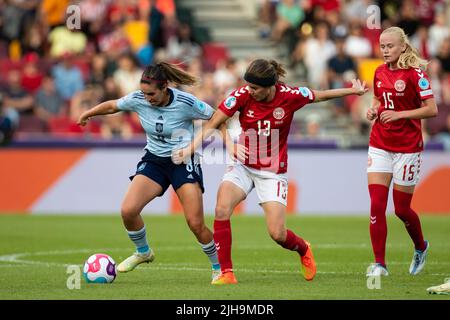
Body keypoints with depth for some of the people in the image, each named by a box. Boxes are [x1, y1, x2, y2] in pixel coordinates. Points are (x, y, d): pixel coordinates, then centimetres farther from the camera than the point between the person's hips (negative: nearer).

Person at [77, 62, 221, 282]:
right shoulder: (138, 100, -10)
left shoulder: (185, 103, -20)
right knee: (128, 210, -15)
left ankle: (218, 267, 12)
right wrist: (88, 113, 17)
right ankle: (143, 252, 14)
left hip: (183, 161, -4)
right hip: (154, 160, 4)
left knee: (196, 224, -12)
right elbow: (113, 106, 10)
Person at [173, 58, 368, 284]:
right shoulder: (242, 95, -15)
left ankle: (303, 249, 29)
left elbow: (320, 96, 3)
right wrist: (190, 149, -25)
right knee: (222, 210, -25)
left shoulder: (290, 96, -16)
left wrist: (353, 91, 15)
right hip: (243, 165, 1)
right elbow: (212, 124, -13)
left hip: (272, 171, -1)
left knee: (277, 234, -8)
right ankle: (226, 272, -16)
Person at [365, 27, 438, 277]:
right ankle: (380, 263, -2)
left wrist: (399, 114, -20)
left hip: (407, 148, -5)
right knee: (376, 206, -7)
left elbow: (432, 109, -14)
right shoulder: (380, 72, 7)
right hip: (380, 146, 5)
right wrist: (373, 110, 1)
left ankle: (421, 247, 33)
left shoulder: (415, 73, -12)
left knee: (402, 209, 4)